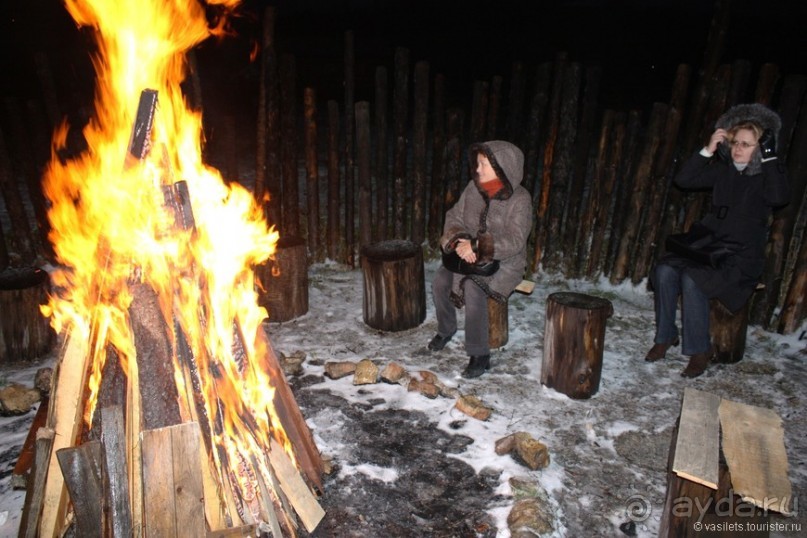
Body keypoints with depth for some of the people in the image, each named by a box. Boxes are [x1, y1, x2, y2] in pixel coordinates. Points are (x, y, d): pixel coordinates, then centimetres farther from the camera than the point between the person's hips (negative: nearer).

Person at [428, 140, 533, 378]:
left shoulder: (520, 199, -17)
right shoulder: (473, 188, -2)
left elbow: (515, 241, -21)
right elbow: (454, 218, 2)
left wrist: (477, 247, -31)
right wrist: (459, 242, -19)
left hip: (504, 262, -5)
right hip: (469, 256, 5)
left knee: (473, 289, -31)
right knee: (440, 282, -17)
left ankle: (480, 355, -17)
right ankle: (446, 329, 12)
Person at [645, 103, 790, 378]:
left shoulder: (765, 177, -4)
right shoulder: (724, 170, 9)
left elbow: (780, 198, -25)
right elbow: (683, 179, 2)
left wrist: (770, 156, -22)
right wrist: (708, 150, -7)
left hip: (742, 257, -4)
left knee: (692, 279, -30)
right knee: (665, 270, -22)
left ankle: (700, 350, -14)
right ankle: (665, 336, -7)